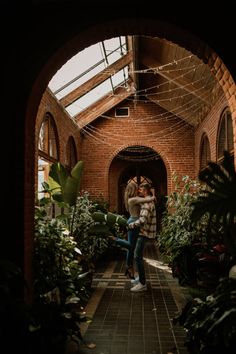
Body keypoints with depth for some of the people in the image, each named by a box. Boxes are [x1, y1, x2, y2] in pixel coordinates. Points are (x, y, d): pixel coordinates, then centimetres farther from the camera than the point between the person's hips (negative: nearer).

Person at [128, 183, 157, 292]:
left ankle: (142, 284, -7)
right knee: (138, 255, 19)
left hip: (144, 233, -11)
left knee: (138, 257, -10)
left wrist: (130, 225, -22)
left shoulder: (147, 203, -19)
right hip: (143, 232, 11)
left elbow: (142, 220, -29)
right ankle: (141, 277, 29)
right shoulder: (149, 201, 14)